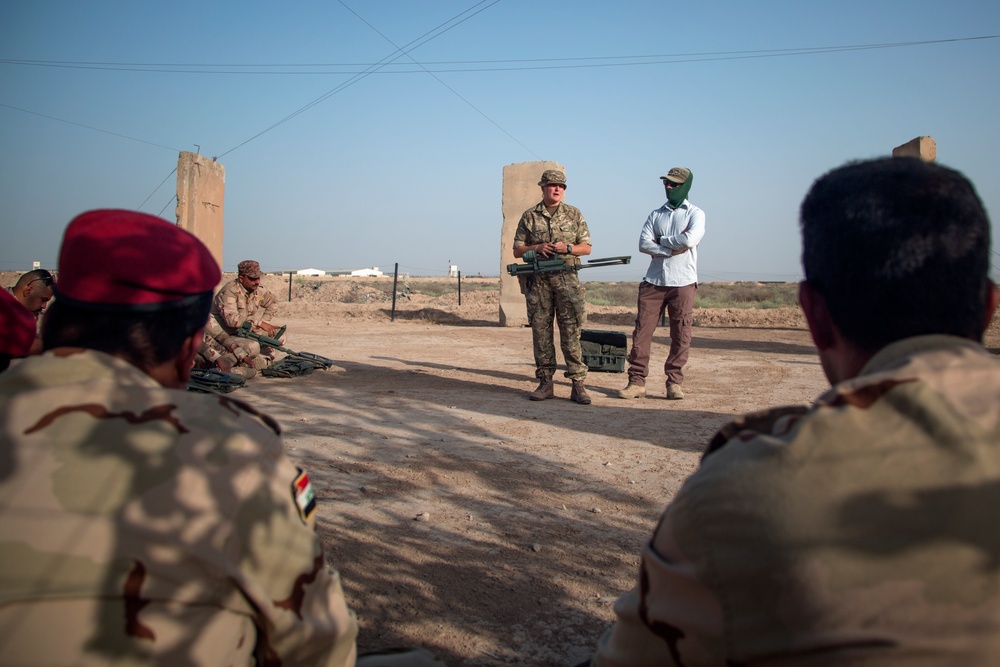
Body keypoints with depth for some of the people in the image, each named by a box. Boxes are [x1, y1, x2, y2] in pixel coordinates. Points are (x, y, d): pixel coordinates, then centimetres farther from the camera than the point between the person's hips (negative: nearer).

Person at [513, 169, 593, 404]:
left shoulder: (574, 214, 9)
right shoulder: (529, 216, 9)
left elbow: (586, 247, 9)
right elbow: (517, 250, 9)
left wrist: (567, 248, -11)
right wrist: (537, 248, -9)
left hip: (567, 279, -1)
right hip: (538, 281, 1)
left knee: (571, 331, -5)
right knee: (541, 331, 3)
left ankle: (578, 384, -2)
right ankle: (545, 383, 11)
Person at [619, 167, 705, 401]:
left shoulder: (695, 213, 4)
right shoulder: (656, 214, 14)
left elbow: (690, 239, -16)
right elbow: (643, 243, 0)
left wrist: (661, 240, -4)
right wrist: (672, 248, -11)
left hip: (682, 283, -3)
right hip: (653, 282, 3)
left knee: (681, 336, 0)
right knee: (642, 331, -3)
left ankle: (674, 383, 9)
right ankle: (637, 381, 2)